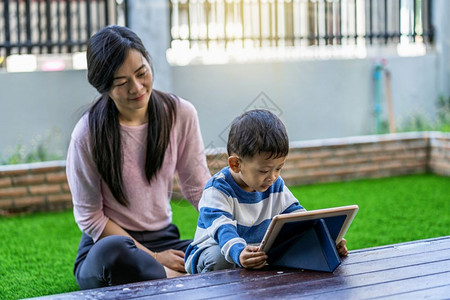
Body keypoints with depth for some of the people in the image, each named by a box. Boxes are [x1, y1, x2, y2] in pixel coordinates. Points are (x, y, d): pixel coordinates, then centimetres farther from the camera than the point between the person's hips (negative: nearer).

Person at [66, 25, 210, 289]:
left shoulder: (181, 114, -1)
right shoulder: (88, 135, -12)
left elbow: (199, 189, 4)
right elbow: (90, 218, -7)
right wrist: (153, 257, -13)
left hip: (165, 241, 3)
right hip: (104, 245, -3)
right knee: (113, 250, -41)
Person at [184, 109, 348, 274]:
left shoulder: (276, 185, -1)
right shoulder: (218, 189, -21)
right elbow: (222, 229, -37)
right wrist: (239, 252, -60)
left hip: (260, 253, 5)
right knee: (219, 258, -38)